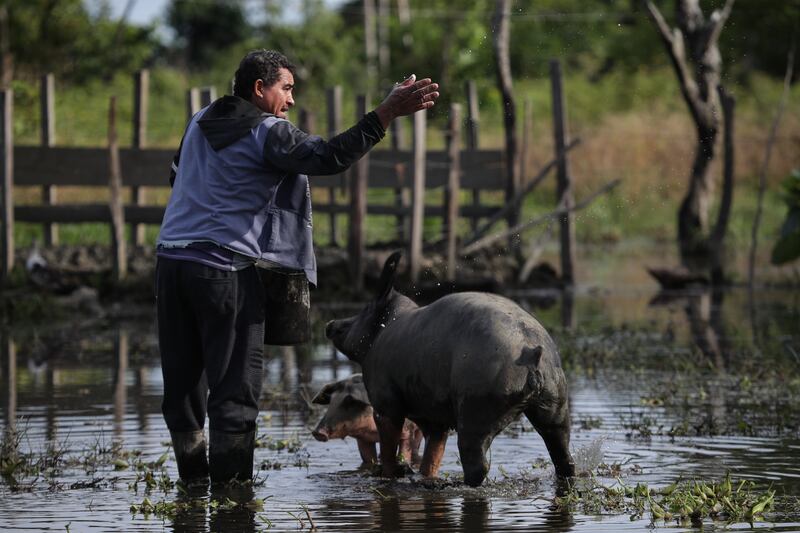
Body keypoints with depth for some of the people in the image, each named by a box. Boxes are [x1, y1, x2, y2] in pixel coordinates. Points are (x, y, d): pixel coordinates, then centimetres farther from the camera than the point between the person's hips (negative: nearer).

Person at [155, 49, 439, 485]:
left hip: (171, 257, 7)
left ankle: (193, 481, 12)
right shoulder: (268, 134, -6)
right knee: (234, 391, -3)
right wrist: (387, 113, -19)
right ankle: (230, 487, -6)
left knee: (182, 384, 9)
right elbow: (328, 156, -18)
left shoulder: (200, 123, 17)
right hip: (226, 269, -7)